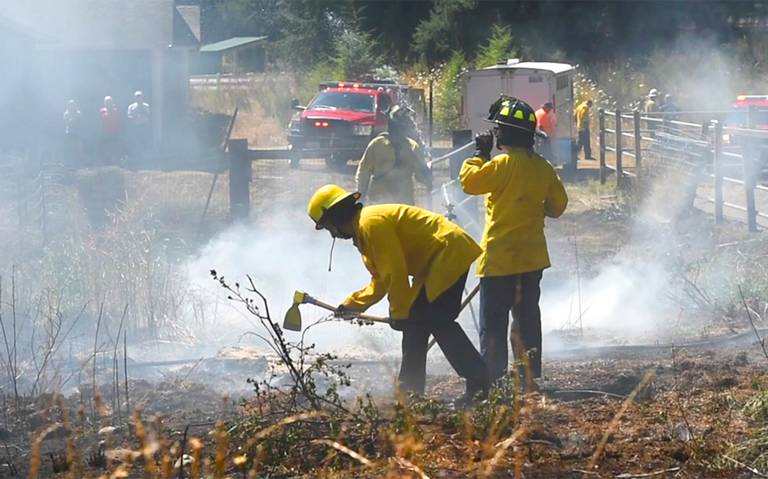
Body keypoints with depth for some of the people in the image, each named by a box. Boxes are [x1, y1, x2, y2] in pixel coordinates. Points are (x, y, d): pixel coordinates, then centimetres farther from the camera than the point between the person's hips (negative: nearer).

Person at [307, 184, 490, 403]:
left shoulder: (371, 223, -17)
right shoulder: (362, 230, 18)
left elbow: (395, 272, -20)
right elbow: (381, 281, 23)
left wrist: (399, 313, -13)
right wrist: (352, 304, 17)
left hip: (449, 253, -11)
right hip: (435, 261, 11)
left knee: (439, 323, -14)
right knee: (417, 323, 12)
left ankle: (480, 382, -15)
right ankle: (410, 386, 17)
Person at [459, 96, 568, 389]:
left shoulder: (503, 164, -17)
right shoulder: (542, 167, 4)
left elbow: (469, 180, -11)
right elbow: (558, 205, 11)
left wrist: (480, 153, 1)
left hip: (500, 258, -7)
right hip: (532, 257, 7)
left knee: (493, 323, -1)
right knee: (527, 319, 13)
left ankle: (493, 379, -3)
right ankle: (530, 378, 15)